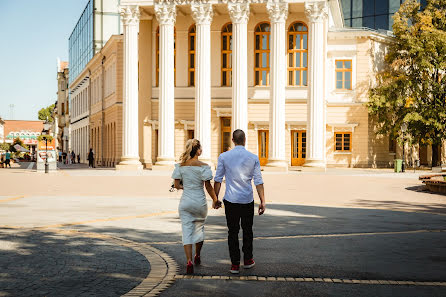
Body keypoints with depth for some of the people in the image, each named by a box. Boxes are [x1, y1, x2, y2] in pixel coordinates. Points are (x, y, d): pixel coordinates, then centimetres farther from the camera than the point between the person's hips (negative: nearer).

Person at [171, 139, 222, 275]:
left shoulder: (180, 166, -1)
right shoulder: (203, 166, -10)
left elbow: (177, 185, 0)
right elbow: (208, 186, -11)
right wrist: (215, 199, 1)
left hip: (185, 202, 1)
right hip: (200, 202, -1)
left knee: (187, 231, 2)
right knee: (199, 228, 20)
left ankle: (189, 261, -10)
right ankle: (197, 257, 36)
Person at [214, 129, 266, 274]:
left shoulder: (223, 157, -2)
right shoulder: (253, 158, -1)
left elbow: (218, 179, 0)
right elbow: (258, 181, -2)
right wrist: (262, 201, 3)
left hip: (230, 200, -1)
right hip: (247, 200, 1)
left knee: (232, 231, 5)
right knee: (247, 230, 16)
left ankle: (235, 264, 6)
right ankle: (247, 260, 26)